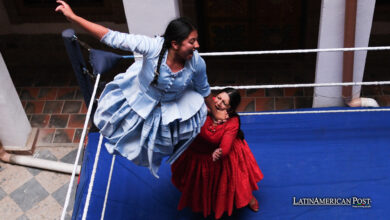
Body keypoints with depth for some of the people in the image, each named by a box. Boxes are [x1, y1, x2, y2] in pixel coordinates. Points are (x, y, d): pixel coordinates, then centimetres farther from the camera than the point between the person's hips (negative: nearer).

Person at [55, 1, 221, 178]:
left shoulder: (197, 63, -31)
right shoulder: (153, 47, -41)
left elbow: (204, 90, -9)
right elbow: (112, 38, -40)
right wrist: (72, 17, -43)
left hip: (173, 106, 1)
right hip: (140, 95, -1)